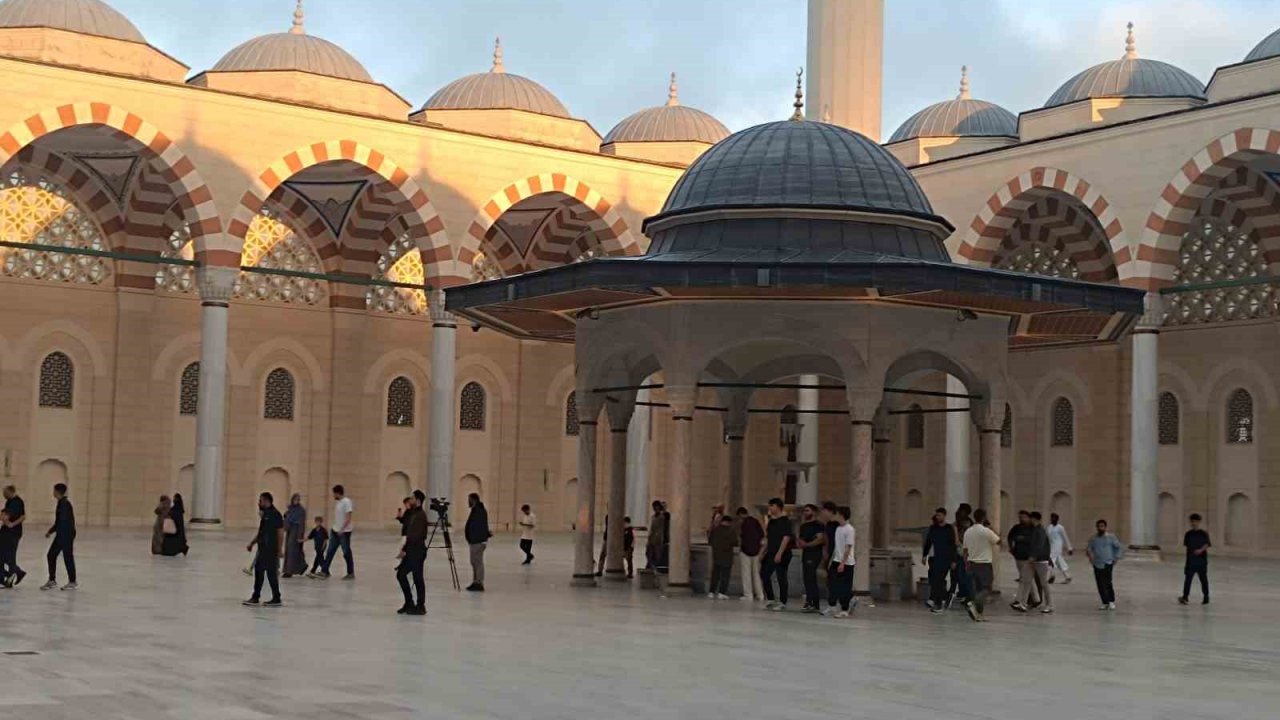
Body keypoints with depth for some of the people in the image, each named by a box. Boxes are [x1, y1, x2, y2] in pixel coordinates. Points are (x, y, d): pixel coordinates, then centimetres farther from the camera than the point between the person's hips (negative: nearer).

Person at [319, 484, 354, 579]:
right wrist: (331, 527, 17)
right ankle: (324, 572, 7)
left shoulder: (347, 502, -15)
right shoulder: (337, 502, 11)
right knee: (330, 552, 5)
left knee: (347, 553, 1)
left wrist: (342, 529, -24)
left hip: (344, 532, -8)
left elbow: (348, 518, -20)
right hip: (335, 531, 8)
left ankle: (351, 573, 11)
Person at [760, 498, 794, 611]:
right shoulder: (771, 521, 15)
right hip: (770, 554, 8)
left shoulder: (785, 521, -9)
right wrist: (764, 553, 17)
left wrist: (779, 553, -22)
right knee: (764, 575, 6)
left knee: (781, 578, -3)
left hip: (781, 555, -8)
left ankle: (782, 603, 3)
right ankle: (770, 600, 16)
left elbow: (786, 538, -16)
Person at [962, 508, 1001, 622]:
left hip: (972, 563, 6)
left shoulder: (968, 532, 6)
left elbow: (965, 550, 11)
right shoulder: (986, 531, -14)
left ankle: (979, 614, 10)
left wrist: (966, 564, 19)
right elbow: (998, 541, -4)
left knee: (978, 589, 12)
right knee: (986, 588, -2)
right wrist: (995, 532, 13)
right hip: (984, 564, -6)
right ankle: (973, 604, -23)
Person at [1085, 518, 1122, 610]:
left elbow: (1120, 547, 8)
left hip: (1108, 564, -3)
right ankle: (1105, 603, 13)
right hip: (1097, 565, 3)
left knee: (1107, 583, -14)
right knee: (1100, 585, 1)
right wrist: (1089, 553, -15)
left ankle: (1111, 602, 3)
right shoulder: (1093, 538, 6)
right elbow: (1088, 548, 7)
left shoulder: (1110, 537, 1)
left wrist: (1115, 558, 1)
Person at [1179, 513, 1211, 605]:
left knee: (1203, 579, 8)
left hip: (1201, 560, -2)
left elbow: (1207, 545, -11)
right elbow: (1186, 545, 11)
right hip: (1191, 560, 2)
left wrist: (1201, 550, -29)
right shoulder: (1188, 534, 6)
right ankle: (1185, 596, -11)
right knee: (1188, 578, -7)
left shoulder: (1203, 534, -3)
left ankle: (1206, 597, 20)